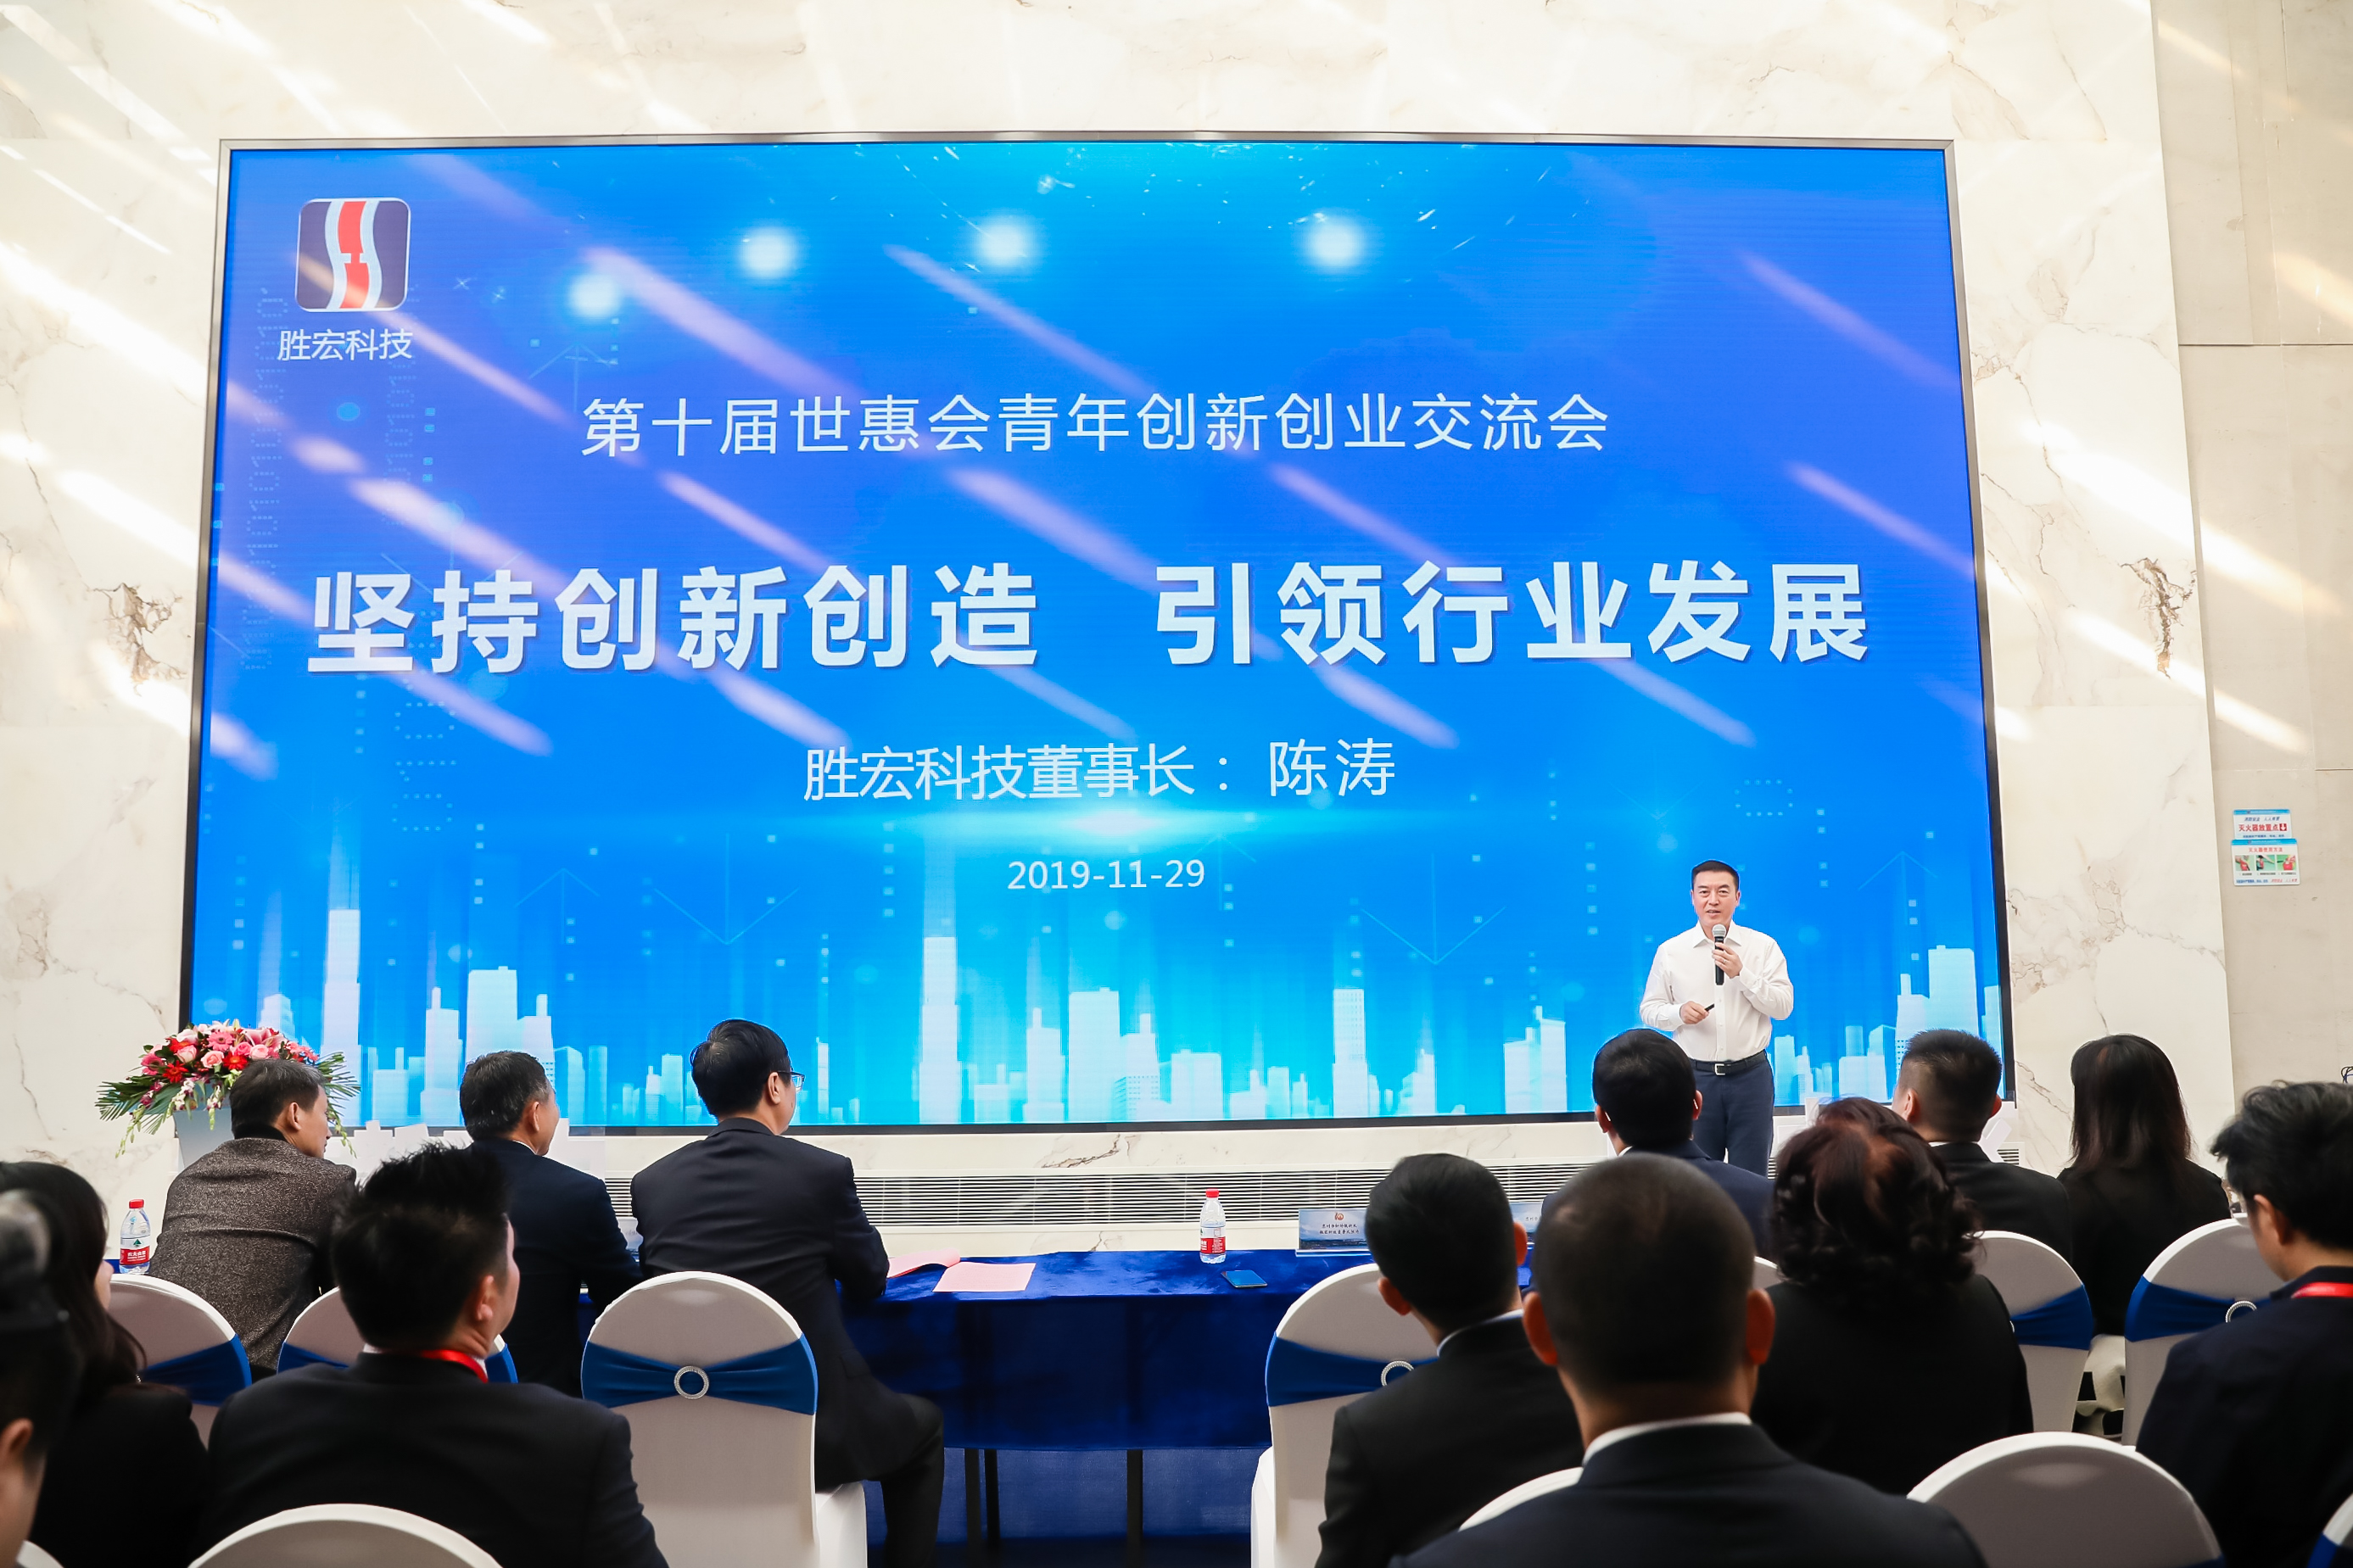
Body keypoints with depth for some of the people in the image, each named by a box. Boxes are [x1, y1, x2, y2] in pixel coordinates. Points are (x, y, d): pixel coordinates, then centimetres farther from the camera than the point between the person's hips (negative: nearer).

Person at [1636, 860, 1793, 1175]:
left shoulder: (1763, 946, 3)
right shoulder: (1670, 951, 5)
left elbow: (1783, 1006, -3)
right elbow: (1650, 1009, 8)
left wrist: (1741, 974, -16)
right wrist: (1679, 1012, -13)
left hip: (1750, 1075, 0)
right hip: (1695, 1076, 1)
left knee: (1751, 1178, 3)